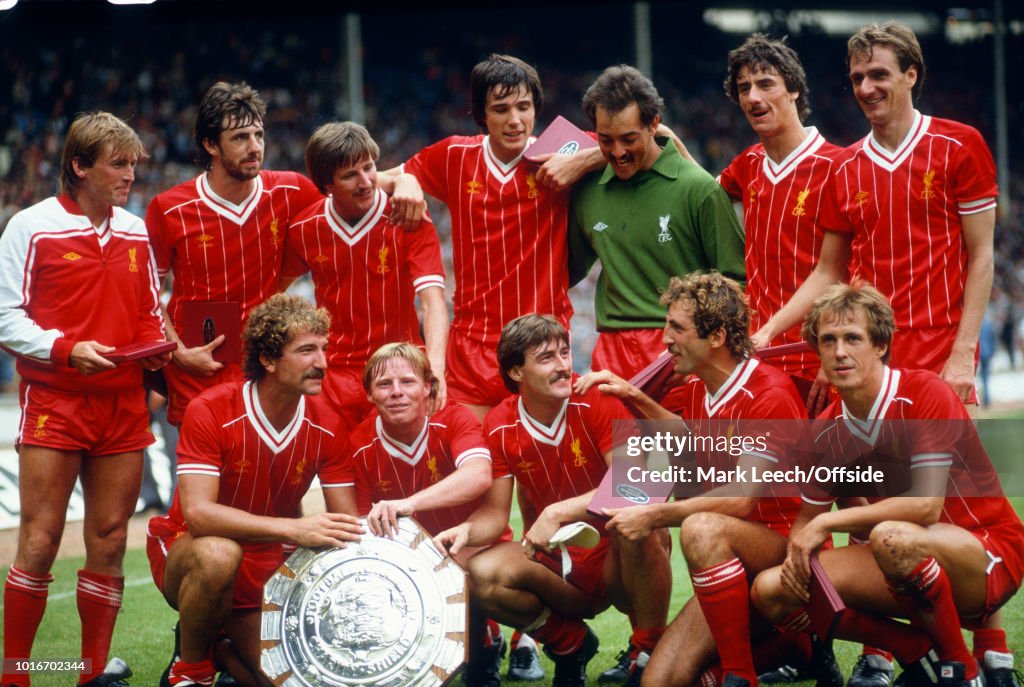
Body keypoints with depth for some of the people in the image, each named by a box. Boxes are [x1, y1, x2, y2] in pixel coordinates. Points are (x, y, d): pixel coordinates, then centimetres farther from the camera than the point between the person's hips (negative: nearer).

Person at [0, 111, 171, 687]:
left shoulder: (136, 231, 13)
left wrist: (157, 347, 0)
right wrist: (67, 349, -17)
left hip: (124, 406, 5)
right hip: (53, 402, -5)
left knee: (110, 541, 5)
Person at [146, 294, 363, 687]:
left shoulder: (325, 426, -7)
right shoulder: (210, 412, -21)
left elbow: (348, 523, -5)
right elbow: (197, 513, -32)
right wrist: (293, 529, -42)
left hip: (269, 566, 4)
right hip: (184, 549, -4)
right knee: (219, 554, -40)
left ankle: (218, 648, 20)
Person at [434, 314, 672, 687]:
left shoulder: (598, 403, -13)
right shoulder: (500, 427, -3)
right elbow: (495, 513, 0)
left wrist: (556, 514, -33)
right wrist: (467, 531, -24)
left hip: (615, 559, -3)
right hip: (556, 565, 3)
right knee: (484, 574, -26)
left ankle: (650, 653, -16)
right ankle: (569, 643, 3)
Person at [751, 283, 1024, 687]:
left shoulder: (925, 394, -17)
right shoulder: (826, 432, 1)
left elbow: (926, 505, -26)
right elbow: (808, 517, 12)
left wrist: (827, 523, -22)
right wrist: (799, 551, -12)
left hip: (989, 553, -7)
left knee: (891, 537, -39)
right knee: (772, 590, -9)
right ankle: (923, 654, -1)